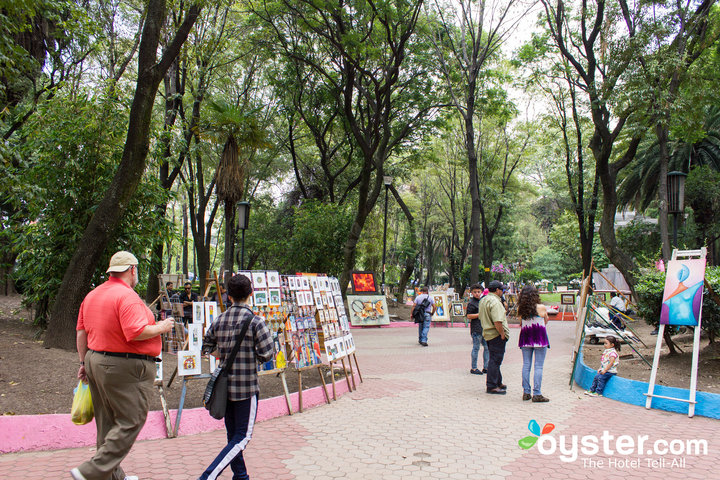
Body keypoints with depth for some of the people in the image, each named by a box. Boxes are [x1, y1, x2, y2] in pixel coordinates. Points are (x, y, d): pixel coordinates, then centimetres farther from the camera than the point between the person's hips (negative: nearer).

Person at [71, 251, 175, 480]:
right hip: (124, 367, -10)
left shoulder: (92, 295, 12)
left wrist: (84, 362, 22)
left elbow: (82, 332, 15)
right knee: (129, 423, 0)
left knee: (107, 423, 16)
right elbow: (136, 332, -26)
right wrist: (161, 328, -10)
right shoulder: (127, 296, -17)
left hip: (96, 360, 10)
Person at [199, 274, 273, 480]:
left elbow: (206, 348, 9)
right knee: (242, 437, 3)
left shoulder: (219, 320, 2)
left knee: (233, 435, 18)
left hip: (225, 385, 5)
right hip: (246, 386, -5)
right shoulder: (254, 321, -13)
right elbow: (266, 354, -16)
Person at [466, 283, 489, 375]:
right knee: (476, 348, -3)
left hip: (484, 328, 8)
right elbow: (468, 316, -16)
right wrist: (480, 314, -18)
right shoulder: (471, 303, -9)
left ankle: (486, 367, 19)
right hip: (476, 328, -8)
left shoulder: (482, 301, 16)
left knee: (487, 347, 10)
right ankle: (473, 368, 5)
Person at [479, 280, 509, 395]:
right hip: (496, 335, -10)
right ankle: (492, 386, -1)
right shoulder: (495, 301, -18)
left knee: (494, 359, 19)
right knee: (495, 360, -5)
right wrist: (502, 334, -17)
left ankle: (498, 383, 30)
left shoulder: (483, 300, 14)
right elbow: (497, 321, -26)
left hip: (487, 333, 10)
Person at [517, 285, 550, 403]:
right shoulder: (541, 308, -10)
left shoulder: (520, 309, -3)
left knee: (526, 365, 9)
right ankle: (536, 394, -2)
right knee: (538, 366, -1)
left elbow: (521, 324, 2)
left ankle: (526, 392, 12)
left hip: (525, 337, 4)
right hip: (540, 338, -3)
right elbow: (546, 322, 4)